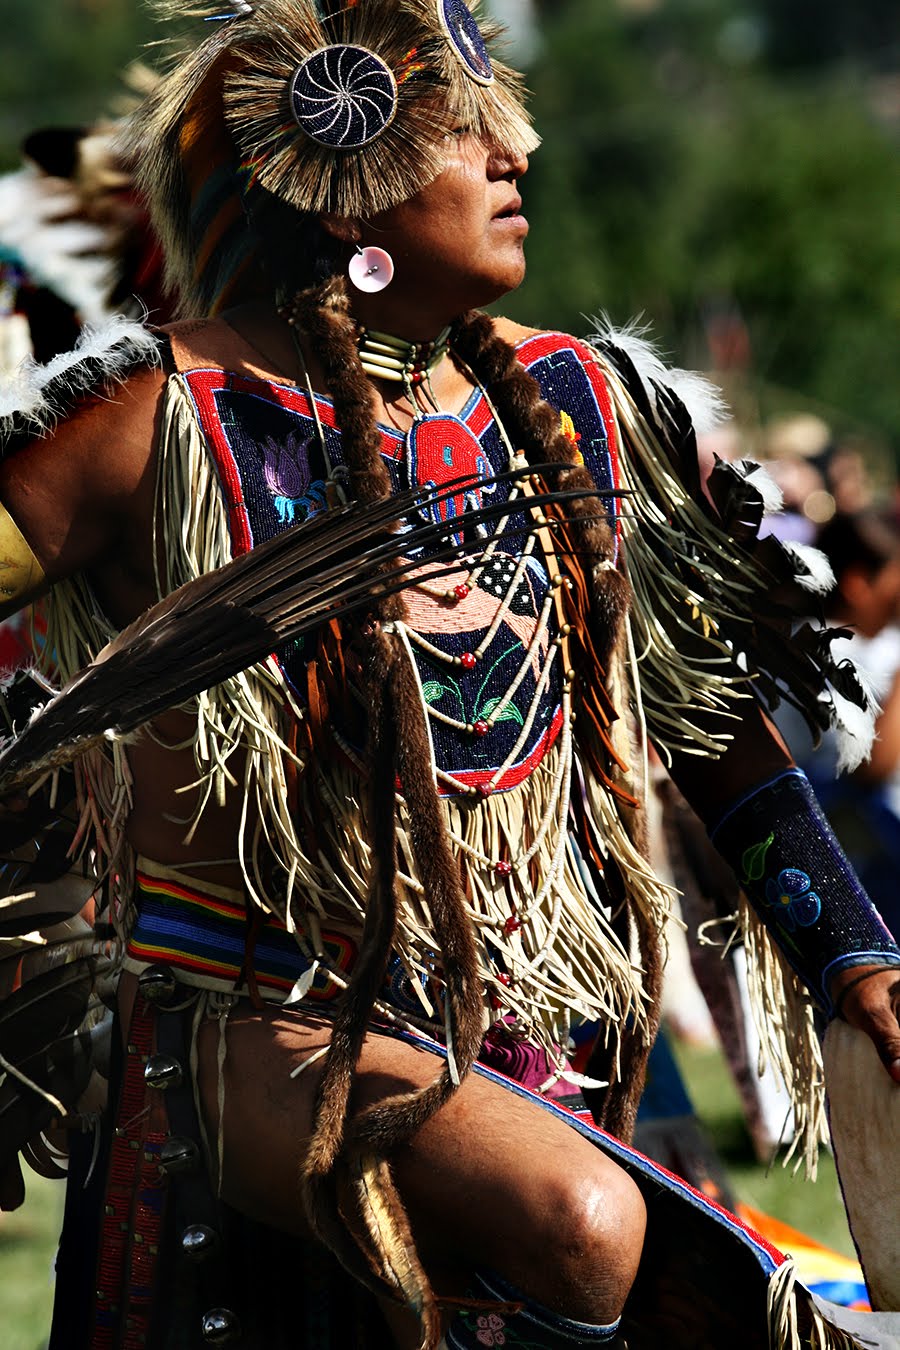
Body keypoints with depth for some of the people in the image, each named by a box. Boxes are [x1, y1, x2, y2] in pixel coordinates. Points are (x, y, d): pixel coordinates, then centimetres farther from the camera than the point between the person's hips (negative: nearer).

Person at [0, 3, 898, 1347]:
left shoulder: (575, 406, 6)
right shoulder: (170, 420, -10)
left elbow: (712, 703, 14)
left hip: (502, 1026, 6)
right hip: (260, 1021, -6)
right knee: (579, 1223, -30)